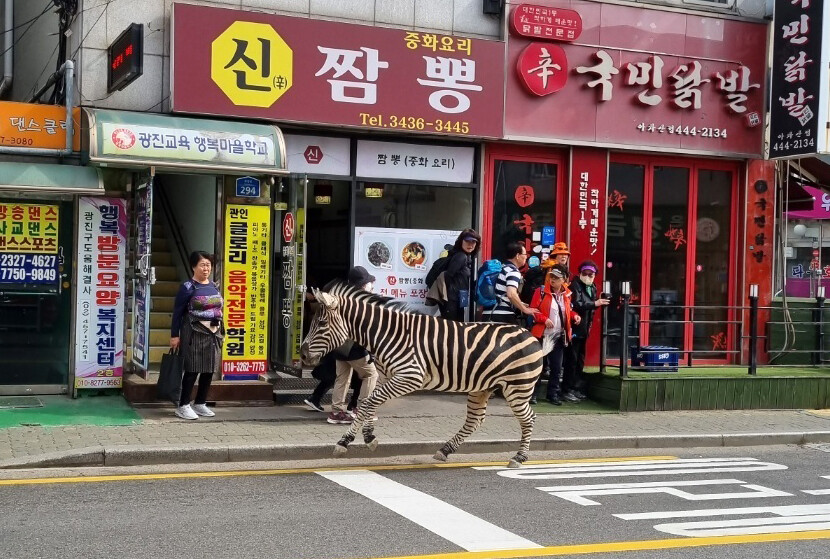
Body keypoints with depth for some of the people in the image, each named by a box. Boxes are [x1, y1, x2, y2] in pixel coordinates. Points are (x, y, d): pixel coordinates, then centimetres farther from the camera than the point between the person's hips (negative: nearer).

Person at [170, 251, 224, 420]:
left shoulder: (214, 286, 13)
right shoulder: (188, 287, -6)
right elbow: (178, 312, -7)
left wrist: (221, 331, 13)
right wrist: (174, 335, -10)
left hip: (214, 333, 7)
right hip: (194, 333, -7)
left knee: (209, 370, 9)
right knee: (192, 369, -5)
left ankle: (200, 403, 21)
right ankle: (183, 406, 4)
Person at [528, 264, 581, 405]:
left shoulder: (566, 294, 8)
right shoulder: (541, 292, -6)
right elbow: (533, 310, -7)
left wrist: (574, 316, 2)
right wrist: (544, 319, -20)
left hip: (559, 337, 5)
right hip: (543, 335, -4)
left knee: (556, 367, 8)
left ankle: (553, 394, 18)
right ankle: (532, 393, 7)